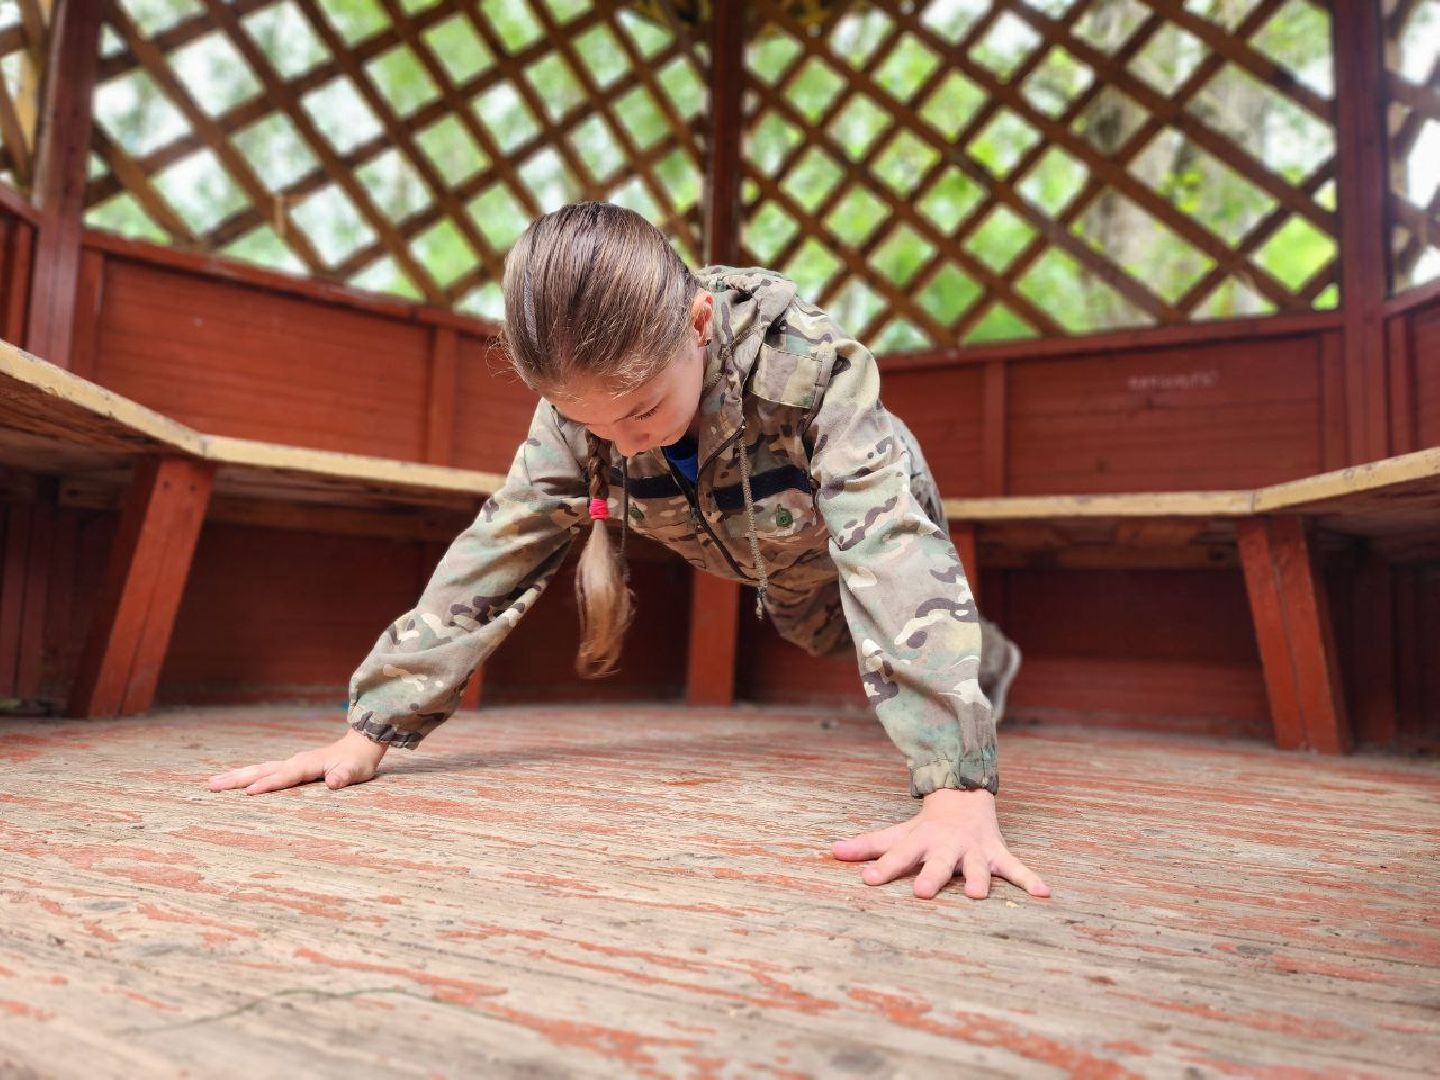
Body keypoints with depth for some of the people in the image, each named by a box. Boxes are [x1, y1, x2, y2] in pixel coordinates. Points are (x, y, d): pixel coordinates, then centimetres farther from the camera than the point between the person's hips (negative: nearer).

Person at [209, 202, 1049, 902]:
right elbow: (495, 550, -31)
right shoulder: (583, 403, -32)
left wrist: (959, 791, -62)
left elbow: (893, 556, -53)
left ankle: (979, 658, 44)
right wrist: (371, 728, -35)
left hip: (863, 528, -4)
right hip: (773, 566, 5)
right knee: (822, 635, 28)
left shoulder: (813, 366, -45)